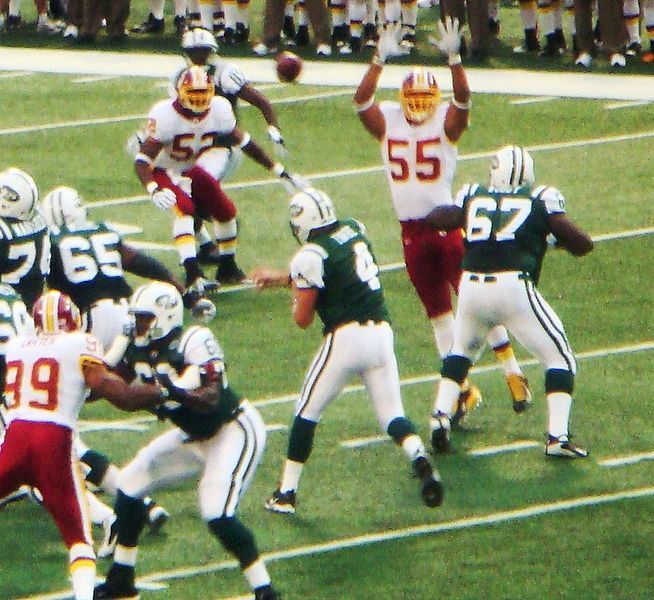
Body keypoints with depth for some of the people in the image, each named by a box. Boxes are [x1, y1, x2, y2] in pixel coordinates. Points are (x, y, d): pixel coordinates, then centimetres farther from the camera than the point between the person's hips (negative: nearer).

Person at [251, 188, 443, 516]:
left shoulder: (311, 255, -10)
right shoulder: (355, 230, 12)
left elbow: (302, 319, -7)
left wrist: (296, 293, 15)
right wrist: (278, 277, 36)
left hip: (345, 338, -6)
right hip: (381, 332, 6)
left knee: (307, 413, 10)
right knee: (392, 414, 8)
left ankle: (286, 493, 14)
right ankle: (420, 459, -22)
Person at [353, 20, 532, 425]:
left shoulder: (447, 121, -6)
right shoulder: (387, 122, 0)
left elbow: (463, 98, -24)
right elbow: (362, 100, -16)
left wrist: (453, 57, -38)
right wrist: (381, 60, -28)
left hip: (448, 223, -4)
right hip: (413, 232, 4)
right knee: (438, 312, 11)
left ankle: (513, 372, 5)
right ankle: (463, 389, 19)